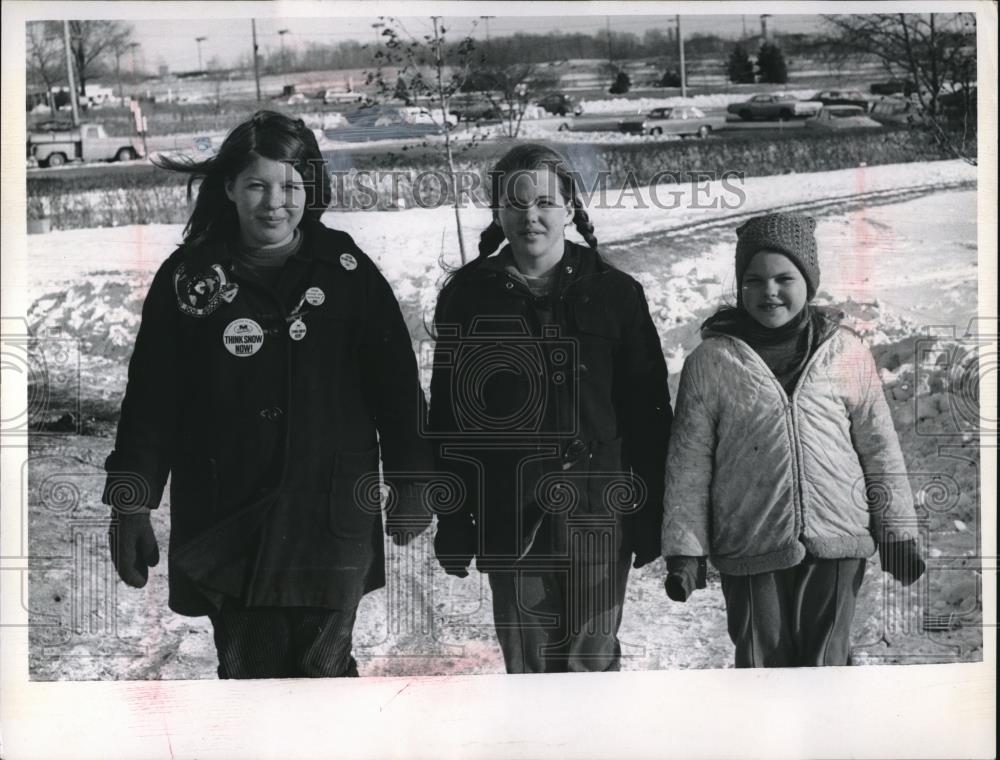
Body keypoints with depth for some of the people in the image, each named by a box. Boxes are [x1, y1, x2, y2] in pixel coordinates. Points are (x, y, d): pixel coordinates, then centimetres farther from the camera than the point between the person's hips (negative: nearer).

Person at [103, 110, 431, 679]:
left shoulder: (348, 273, -1)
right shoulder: (189, 279, 1)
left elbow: (396, 382, 4)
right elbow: (150, 398, 2)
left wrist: (410, 484, 4)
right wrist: (132, 504, 0)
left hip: (333, 522, -1)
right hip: (225, 524, 1)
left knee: (324, 668, 4)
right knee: (247, 672, 10)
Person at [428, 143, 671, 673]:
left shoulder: (614, 293, 1)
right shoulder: (468, 297, 3)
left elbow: (648, 410, 2)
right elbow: (448, 416, 5)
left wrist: (649, 516, 0)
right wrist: (453, 524, 3)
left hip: (597, 516, -1)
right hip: (509, 524, 1)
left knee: (592, 661, 7)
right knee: (526, 668, 8)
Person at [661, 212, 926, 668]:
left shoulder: (846, 351, 3)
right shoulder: (711, 360, -1)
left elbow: (879, 447, 10)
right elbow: (688, 461, 1)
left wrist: (897, 531, 11)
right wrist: (684, 549, -1)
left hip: (837, 545, 1)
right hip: (749, 548, -1)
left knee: (826, 664, 6)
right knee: (762, 665, 8)